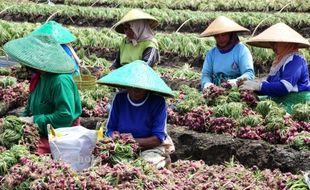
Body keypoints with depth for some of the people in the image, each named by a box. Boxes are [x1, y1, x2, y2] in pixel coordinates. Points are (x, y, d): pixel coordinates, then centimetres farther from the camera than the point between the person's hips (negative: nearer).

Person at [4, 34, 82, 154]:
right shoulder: (40, 77, 7)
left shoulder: (61, 81, -22)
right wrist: (24, 119, 0)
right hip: (39, 133, 9)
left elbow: (66, 116, -26)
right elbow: (30, 106, 21)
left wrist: (34, 120, -20)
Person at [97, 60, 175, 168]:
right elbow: (110, 129, 6)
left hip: (151, 148, -3)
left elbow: (158, 139, -14)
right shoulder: (119, 98, -1)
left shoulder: (157, 102, -12)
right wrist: (114, 136, -19)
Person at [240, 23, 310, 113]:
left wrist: (258, 86, -19)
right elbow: (270, 83, 16)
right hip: (280, 101, 9)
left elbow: (284, 87, -23)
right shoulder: (281, 60, 18)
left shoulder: (295, 60, -12)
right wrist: (252, 83, -1)